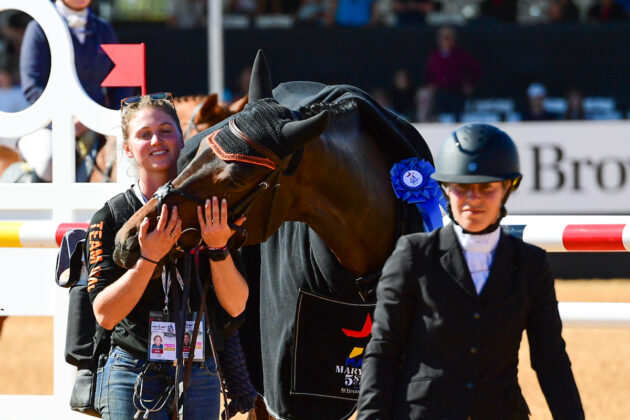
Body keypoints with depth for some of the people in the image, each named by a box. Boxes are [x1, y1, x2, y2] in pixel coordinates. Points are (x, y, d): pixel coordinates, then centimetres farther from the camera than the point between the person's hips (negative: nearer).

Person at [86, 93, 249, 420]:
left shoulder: (211, 213, 3)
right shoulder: (110, 218, -2)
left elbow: (235, 306, -4)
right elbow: (105, 314, -11)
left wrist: (218, 248, -19)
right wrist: (149, 258, -22)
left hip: (202, 376, 2)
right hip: (133, 372, -2)